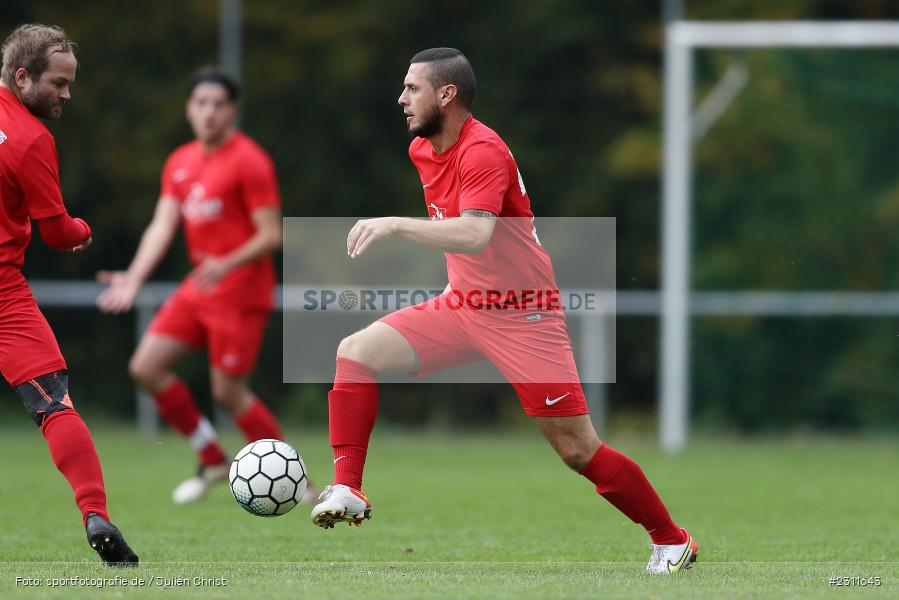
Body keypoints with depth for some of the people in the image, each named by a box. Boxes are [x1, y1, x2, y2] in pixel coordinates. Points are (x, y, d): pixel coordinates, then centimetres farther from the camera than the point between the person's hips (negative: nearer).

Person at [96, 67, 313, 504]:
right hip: (198, 288, 8)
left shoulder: (248, 160, -11)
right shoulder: (180, 163, 11)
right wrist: (134, 278, -6)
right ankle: (212, 460, 13)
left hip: (239, 292, -8)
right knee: (146, 367, 0)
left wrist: (227, 265, -30)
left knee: (228, 392, -8)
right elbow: (162, 225, 7)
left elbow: (271, 235, -15)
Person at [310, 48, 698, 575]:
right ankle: (347, 491, -10)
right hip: (463, 304, 8)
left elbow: (474, 234, -37)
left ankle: (672, 541, 9)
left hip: (522, 314, -8)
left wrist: (396, 225, -38)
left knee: (579, 450, -6)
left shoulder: (483, 151, -21)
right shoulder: (423, 150, 6)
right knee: (357, 352, -9)